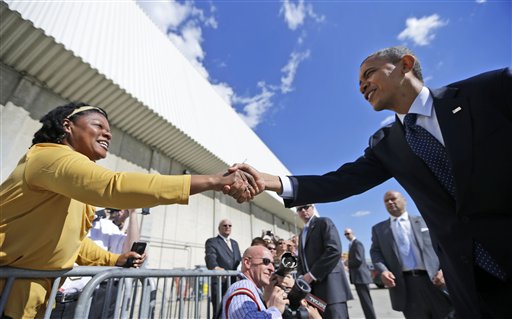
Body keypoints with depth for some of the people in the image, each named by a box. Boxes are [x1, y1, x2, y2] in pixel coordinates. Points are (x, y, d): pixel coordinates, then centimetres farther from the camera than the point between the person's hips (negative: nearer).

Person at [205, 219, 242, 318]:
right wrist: (216, 267, -41)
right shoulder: (212, 242, -4)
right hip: (219, 282, -6)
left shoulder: (234, 243, 18)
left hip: (234, 282, 6)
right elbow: (210, 258, -21)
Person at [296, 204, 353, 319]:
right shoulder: (302, 234, 21)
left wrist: (312, 274, -15)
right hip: (311, 289, 7)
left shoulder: (324, 222, -3)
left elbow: (335, 250, -16)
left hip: (330, 285, -7)